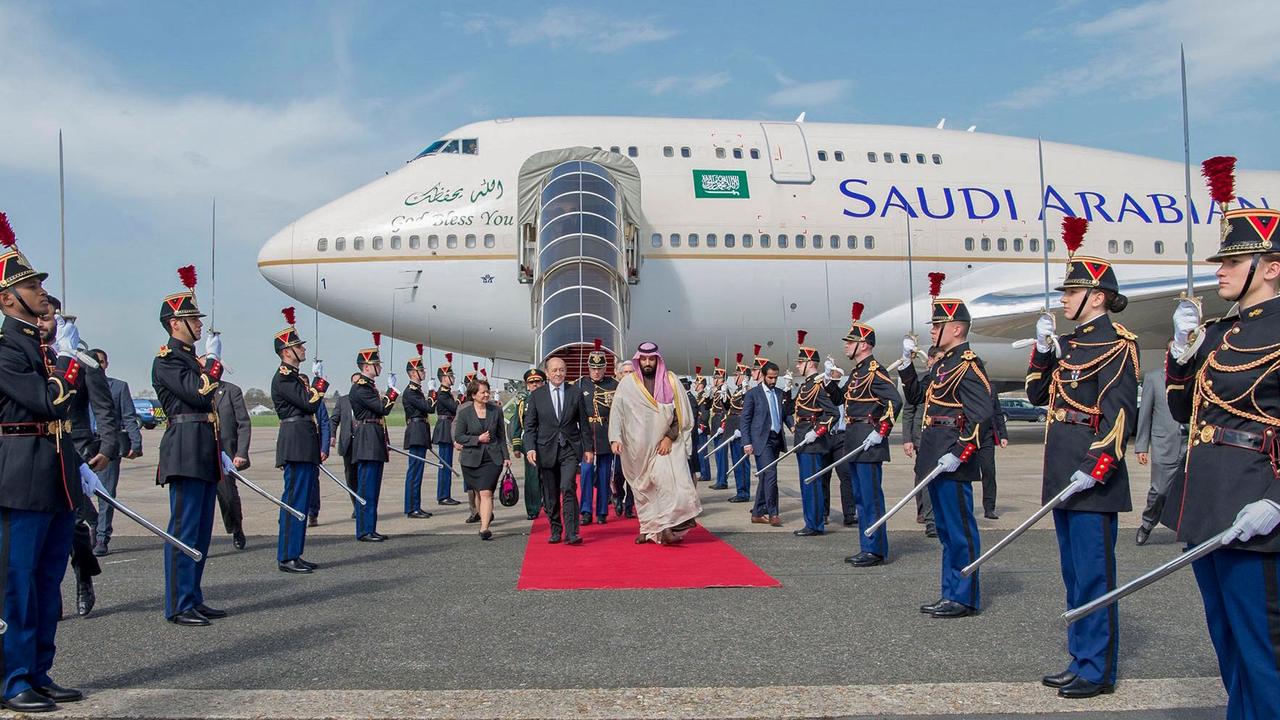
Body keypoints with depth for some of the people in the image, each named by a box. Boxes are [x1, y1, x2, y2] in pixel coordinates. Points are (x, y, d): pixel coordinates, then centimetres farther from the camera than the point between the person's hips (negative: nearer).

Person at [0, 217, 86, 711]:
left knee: (50, 579, 13)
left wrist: (76, 464, 15)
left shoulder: (46, 339, 15)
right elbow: (48, 401, -19)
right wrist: (67, 362, -6)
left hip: (58, 473, 8)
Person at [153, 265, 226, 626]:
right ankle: (178, 606, 0)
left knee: (201, 529, 12)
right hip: (185, 451, -10)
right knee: (184, 529, -6)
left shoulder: (192, 357, 21)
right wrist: (214, 366, -3)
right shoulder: (166, 360, -8)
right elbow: (198, 394, -19)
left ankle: (194, 599, 20)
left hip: (204, 454, 10)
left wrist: (218, 452, 22)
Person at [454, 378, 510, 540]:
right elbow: (458, 436, -2)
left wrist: (506, 457, 8)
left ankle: (484, 528, -14)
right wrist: (478, 439, -14)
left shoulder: (496, 410, 3)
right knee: (478, 492, 12)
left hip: (492, 458, 0)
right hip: (472, 459, 1)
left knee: (486, 493, -11)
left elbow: (501, 435, 9)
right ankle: (486, 516, 34)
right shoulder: (464, 412, -3)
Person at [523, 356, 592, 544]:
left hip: (570, 449, -1)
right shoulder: (536, 395, 6)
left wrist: (588, 448, 5)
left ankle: (571, 533, -14)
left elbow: (583, 423, 9)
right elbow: (530, 425, 5)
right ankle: (555, 531, 20)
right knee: (550, 495, 6)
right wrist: (530, 448, -7)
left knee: (568, 488, -16)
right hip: (546, 450, 1)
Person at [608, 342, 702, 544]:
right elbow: (617, 413, 1)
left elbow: (682, 414, 1)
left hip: (666, 444, -1)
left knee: (669, 480, -18)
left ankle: (666, 526, -18)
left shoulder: (671, 381, 2)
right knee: (643, 488, 7)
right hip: (638, 446, 1)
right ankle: (648, 529, 17)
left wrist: (670, 437, -9)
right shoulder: (627, 384, 3)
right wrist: (615, 438, -12)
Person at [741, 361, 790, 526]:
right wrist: (747, 443, -10)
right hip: (762, 440, -6)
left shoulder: (779, 393, 13)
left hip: (776, 439, 6)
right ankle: (773, 514, -7)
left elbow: (785, 414, 17)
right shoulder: (752, 394, -3)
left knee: (765, 477, 10)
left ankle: (758, 513, 17)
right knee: (771, 475, -13)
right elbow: (744, 419, -4)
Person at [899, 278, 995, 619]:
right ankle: (951, 593, 24)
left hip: (952, 462, -10)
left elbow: (982, 415, -20)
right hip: (935, 461, 10)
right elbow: (916, 396, 25)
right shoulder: (943, 363, 16)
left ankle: (965, 598, 7)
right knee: (946, 530, 15)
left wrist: (958, 454, -23)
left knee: (960, 530, -1)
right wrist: (907, 362, 14)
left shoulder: (968, 365, -13)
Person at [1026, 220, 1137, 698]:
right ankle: (1081, 659, 25)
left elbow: (1121, 412, -15)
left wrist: (1096, 469, -21)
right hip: (1063, 472, 9)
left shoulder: (1117, 343, -9)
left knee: (1093, 573, -2)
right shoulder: (1070, 343, 16)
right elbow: (1038, 394, 17)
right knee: (1074, 573, 15)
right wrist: (1042, 350, 4)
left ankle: (1098, 671, 8)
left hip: (1093, 473, -9)